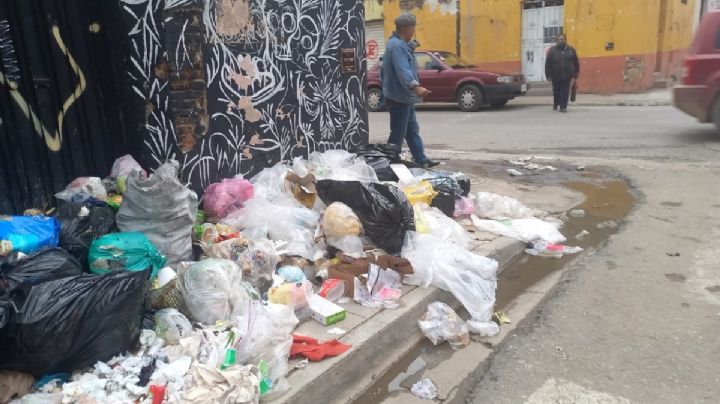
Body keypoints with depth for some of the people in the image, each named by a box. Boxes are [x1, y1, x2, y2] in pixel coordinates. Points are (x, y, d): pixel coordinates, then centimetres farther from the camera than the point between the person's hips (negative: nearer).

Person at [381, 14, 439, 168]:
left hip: (404, 97, 11)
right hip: (399, 97, -11)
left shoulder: (400, 44, 16)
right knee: (398, 133, -5)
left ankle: (421, 160, 22)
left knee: (412, 131, 15)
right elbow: (403, 70, -35)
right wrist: (415, 86, -47)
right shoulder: (397, 45, -19)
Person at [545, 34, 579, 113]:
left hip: (567, 76, 0)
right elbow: (547, 64, -2)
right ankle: (556, 104, 35)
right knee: (556, 91, 12)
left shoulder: (571, 50, 7)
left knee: (565, 92, -5)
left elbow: (576, 63, 11)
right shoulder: (552, 50, 2)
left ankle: (563, 106, -2)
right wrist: (548, 75, -7)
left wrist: (575, 74, 8)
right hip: (556, 76, 0)